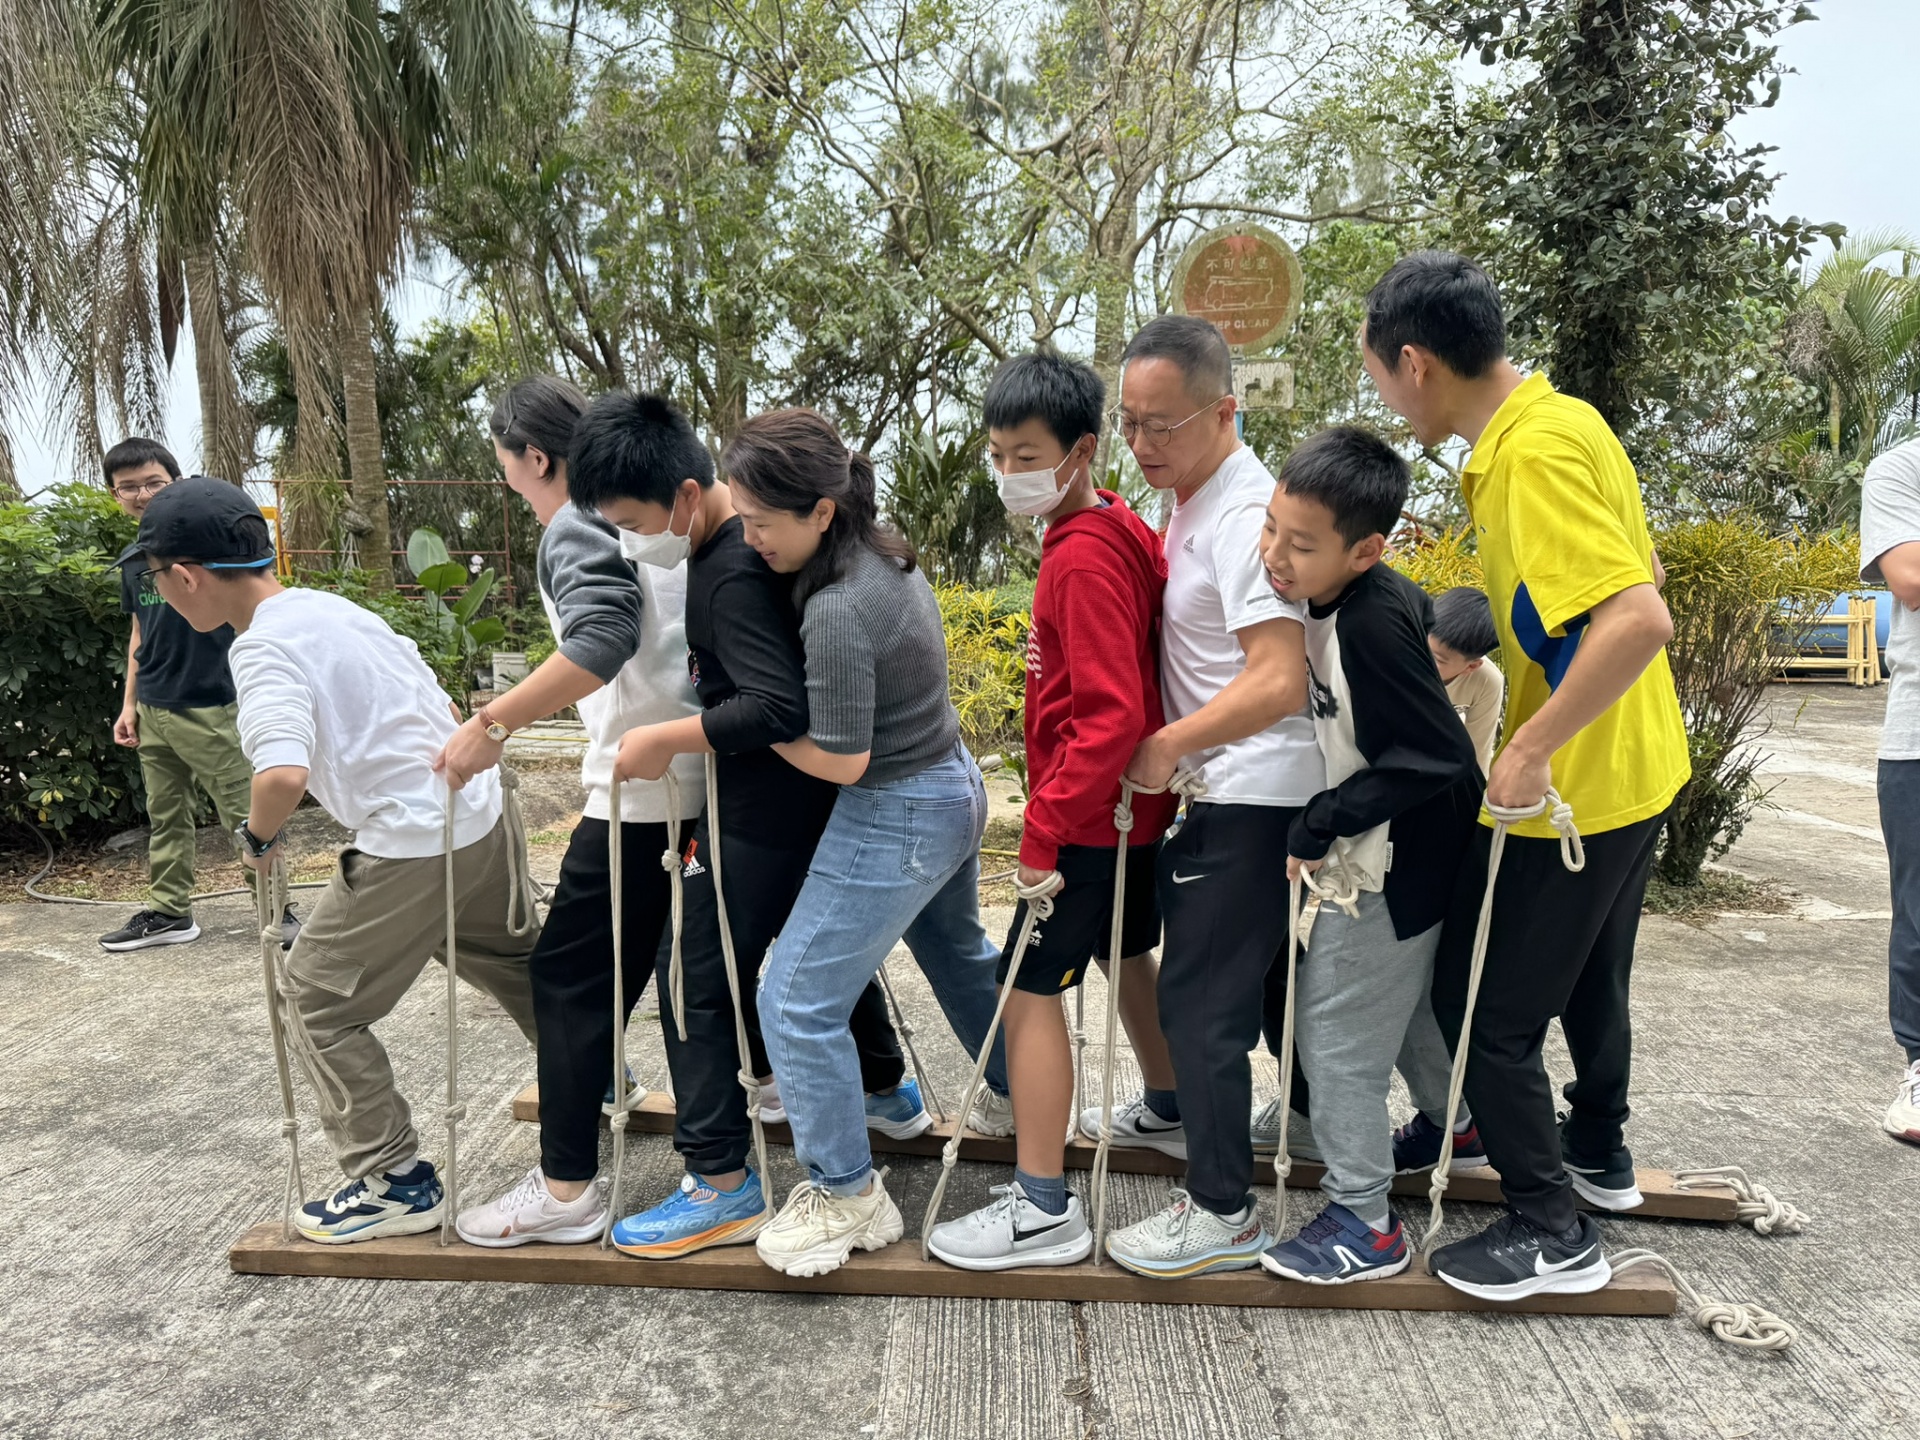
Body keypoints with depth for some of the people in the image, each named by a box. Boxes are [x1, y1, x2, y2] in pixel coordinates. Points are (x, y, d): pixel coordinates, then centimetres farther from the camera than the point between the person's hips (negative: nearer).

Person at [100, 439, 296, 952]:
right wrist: (130, 703, 17)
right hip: (153, 712, 7)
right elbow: (139, 633, 19)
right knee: (164, 818, 14)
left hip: (211, 708, -6)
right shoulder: (132, 560, 10)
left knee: (243, 814, -1)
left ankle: (276, 910, 8)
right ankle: (168, 913, 25)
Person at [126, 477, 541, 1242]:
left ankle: (396, 1180, 15)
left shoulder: (264, 647, -15)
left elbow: (283, 772, -31)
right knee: (511, 959, 28)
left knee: (322, 1002, 9)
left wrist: (258, 835, -11)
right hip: (480, 811, 9)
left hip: (412, 844, -9)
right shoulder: (334, 607, 11)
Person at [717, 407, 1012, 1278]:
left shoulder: (837, 610, -28)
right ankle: (1016, 1095, 52)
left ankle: (846, 1197, 14)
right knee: (956, 952, 30)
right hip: (952, 789, 10)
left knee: (797, 1000, -1)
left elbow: (840, 757, -23)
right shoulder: (885, 557, 0)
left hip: (896, 819, -10)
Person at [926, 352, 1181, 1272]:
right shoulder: (1117, 528, 7)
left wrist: (1044, 828, -24)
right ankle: (1167, 1112, 46)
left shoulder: (1084, 557, -22)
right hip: (1132, 805, 10)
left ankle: (1044, 1209, 3)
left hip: (1089, 813, -10)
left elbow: (1111, 716, -27)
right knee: (1127, 952, 26)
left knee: (1031, 988, -5)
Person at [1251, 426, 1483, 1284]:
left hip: (1387, 873, -10)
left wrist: (1321, 825, -22)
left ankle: (1363, 1225, 18)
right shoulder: (1374, 599, -2)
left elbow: (1435, 757, -30)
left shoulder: (1371, 625, -29)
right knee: (1403, 1005, 28)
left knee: (1337, 1035, 3)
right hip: (1401, 860, 10)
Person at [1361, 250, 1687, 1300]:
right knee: (1589, 973, 27)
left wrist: (1531, 749, -28)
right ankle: (1598, 1151, 48)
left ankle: (1551, 1230, 19)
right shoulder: (1554, 420, 5)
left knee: (1485, 1007, 3)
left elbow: (1641, 618, -34)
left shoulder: (1535, 453, -25)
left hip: (1569, 790, -10)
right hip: (1630, 774, 10)